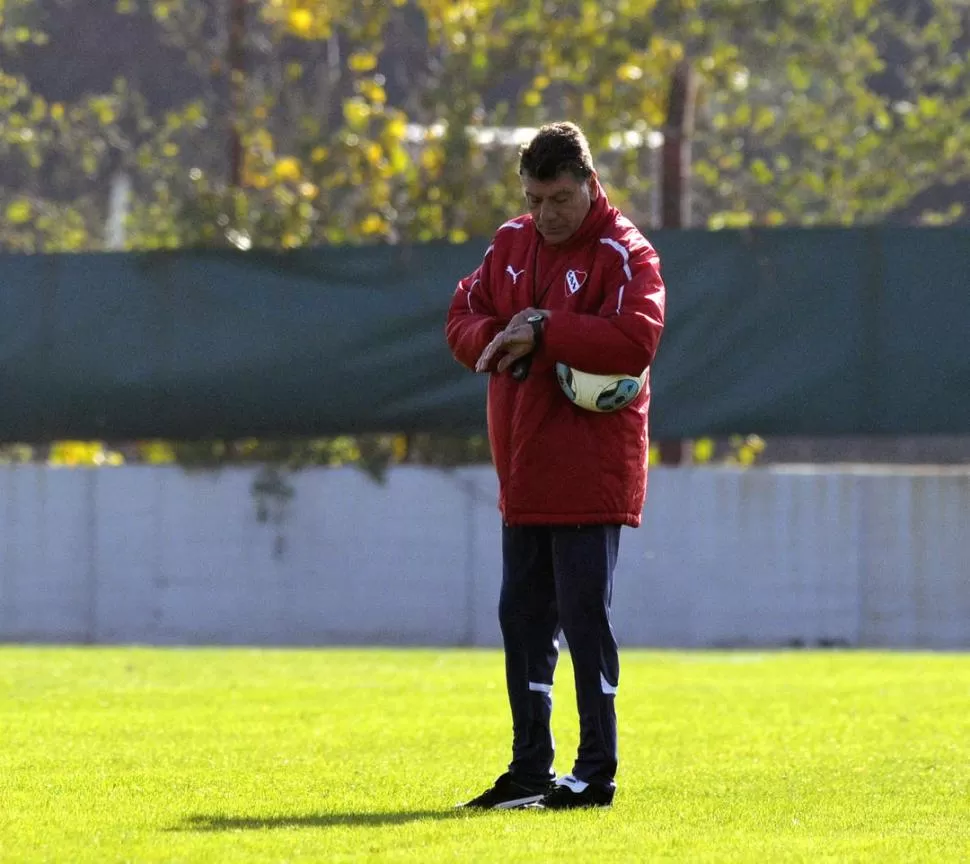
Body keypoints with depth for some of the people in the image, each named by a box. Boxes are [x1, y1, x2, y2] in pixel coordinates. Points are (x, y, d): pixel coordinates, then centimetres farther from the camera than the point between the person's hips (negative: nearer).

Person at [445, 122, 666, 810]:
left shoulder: (623, 254, -9)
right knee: (523, 617, 11)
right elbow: (463, 317, 13)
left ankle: (597, 773, -1)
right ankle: (531, 770, 19)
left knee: (584, 617, -7)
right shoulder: (512, 245, 13)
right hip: (524, 470, 8)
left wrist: (544, 329, -21)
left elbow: (635, 340, -23)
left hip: (590, 474, -8)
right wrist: (497, 340, -9)